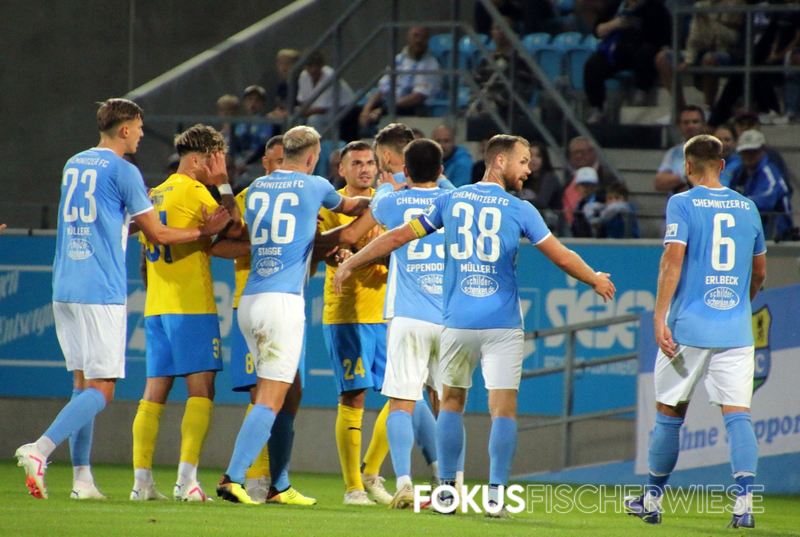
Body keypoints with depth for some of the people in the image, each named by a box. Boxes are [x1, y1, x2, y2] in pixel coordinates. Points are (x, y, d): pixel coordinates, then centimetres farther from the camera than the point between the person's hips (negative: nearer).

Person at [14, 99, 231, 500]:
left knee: (83, 383, 11)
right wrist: (204, 231, 10)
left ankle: (82, 478, 7)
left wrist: (137, 216, 29)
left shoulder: (73, 165, 16)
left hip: (64, 287, 8)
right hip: (101, 292, -8)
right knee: (101, 389, -7)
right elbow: (157, 234, -3)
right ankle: (39, 451, -22)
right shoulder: (123, 171, -7)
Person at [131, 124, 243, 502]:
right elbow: (234, 229, -11)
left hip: (155, 307, 8)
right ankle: (186, 479, -14)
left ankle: (142, 480, 0)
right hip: (192, 307, -8)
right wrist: (222, 183, -1)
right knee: (201, 389, -6)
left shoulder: (155, 195, 18)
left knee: (154, 392, 6)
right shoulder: (192, 191, -8)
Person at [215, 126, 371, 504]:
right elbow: (348, 207, 22)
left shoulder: (256, 188, 15)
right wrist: (372, 202, 44)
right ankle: (233, 478, -19)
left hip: (249, 301, 6)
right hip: (284, 300, -6)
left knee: (288, 391, 16)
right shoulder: (314, 187, 2)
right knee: (271, 399, -8)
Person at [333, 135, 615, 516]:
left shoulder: (451, 200, 5)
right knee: (503, 410, -1)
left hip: (457, 323, 3)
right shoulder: (519, 211, -3)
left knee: (451, 403, 15)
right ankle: (496, 493, -11)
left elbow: (398, 236, 8)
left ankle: (446, 491, 14)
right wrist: (595, 281, 19)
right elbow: (562, 257, 0)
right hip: (502, 325, -3)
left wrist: (351, 263, 17)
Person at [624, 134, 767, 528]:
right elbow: (759, 271, 19)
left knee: (669, 413, 10)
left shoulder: (682, 204, -3)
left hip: (689, 326, -3)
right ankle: (745, 499, -20)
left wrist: (660, 318, -16)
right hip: (737, 329, 3)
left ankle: (652, 498, 21)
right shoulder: (747, 208, 11)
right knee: (736, 414, -3)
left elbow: (672, 260, -14)